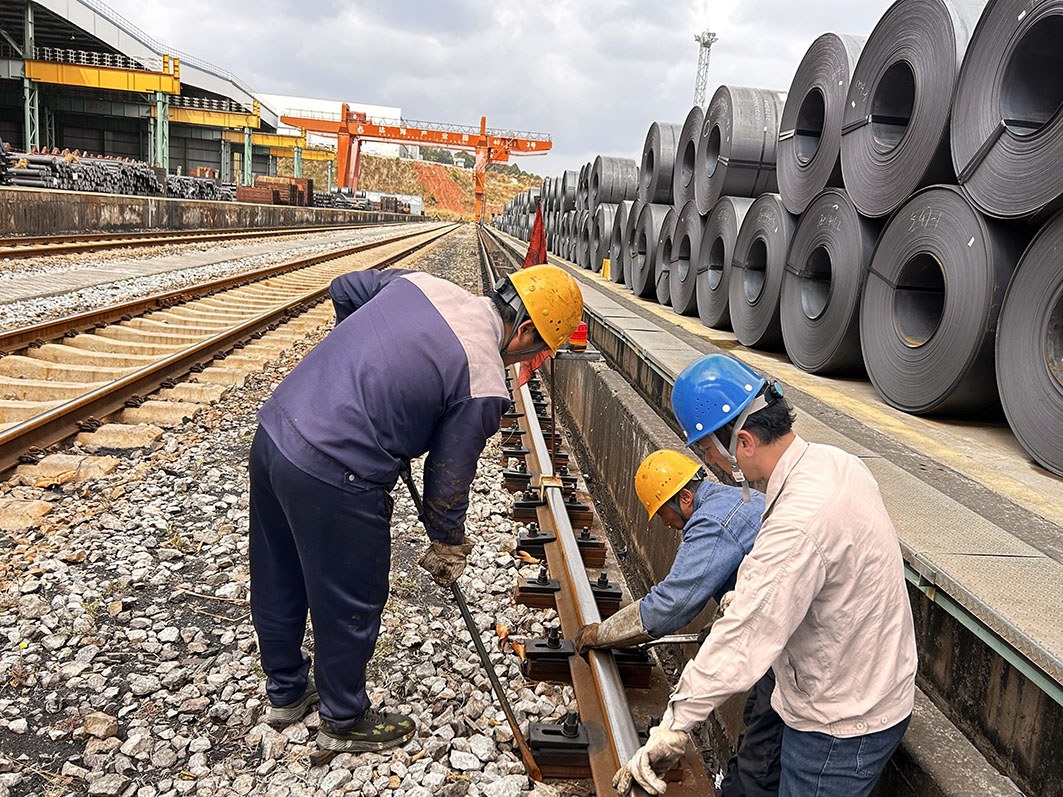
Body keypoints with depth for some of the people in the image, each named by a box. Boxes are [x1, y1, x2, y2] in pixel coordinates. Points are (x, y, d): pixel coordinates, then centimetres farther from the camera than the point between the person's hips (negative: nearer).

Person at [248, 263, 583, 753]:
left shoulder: (419, 282, 6)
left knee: (278, 582, 26)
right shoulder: (485, 386, -14)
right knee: (350, 605, 15)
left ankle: (285, 691, 50)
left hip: (274, 429, 9)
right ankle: (344, 721, 39)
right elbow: (448, 483, -5)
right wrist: (448, 548, 14)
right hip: (332, 481, -9)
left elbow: (343, 289, 23)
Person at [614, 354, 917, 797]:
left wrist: (672, 729, -28)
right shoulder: (833, 462, -5)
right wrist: (747, 595, 18)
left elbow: (741, 643, -33)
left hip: (840, 727, -9)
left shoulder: (800, 525, -35)